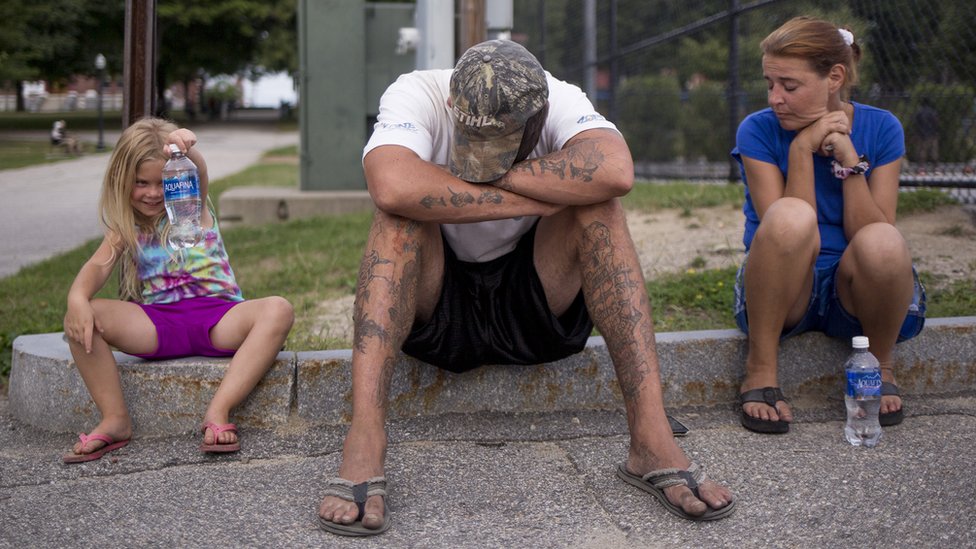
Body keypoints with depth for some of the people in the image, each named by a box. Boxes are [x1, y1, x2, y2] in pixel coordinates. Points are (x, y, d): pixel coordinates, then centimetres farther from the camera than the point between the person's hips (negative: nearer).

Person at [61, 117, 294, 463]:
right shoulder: (125, 230, 13)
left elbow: (198, 174, -17)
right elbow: (99, 265, -5)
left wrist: (186, 150, -42)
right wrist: (78, 296, -28)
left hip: (215, 318, -2)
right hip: (156, 324, 2)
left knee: (278, 310, -31)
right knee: (80, 318, -22)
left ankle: (219, 410, -32)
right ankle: (115, 419, -16)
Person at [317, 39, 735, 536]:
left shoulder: (560, 100, -14)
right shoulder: (416, 95, -18)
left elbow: (614, 172, -36)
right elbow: (393, 187, -41)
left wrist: (497, 174, -30)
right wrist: (538, 200, -33)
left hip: (536, 314, 1)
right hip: (432, 312, -1)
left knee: (598, 210, -24)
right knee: (401, 215, -29)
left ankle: (652, 438, -31)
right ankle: (364, 442, -41)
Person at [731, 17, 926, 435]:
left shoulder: (881, 129, -2)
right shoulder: (758, 131, -7)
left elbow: (868, 235, -10)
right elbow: (785, 233, -16)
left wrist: (850, 161, -19)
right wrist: (803, 149, -21)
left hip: (854, 294, 2)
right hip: (783, 294, -1)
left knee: (882, 243, -35)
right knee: (791, 216, -35)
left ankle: (879, 365, -4)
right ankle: (760, 369, -17)